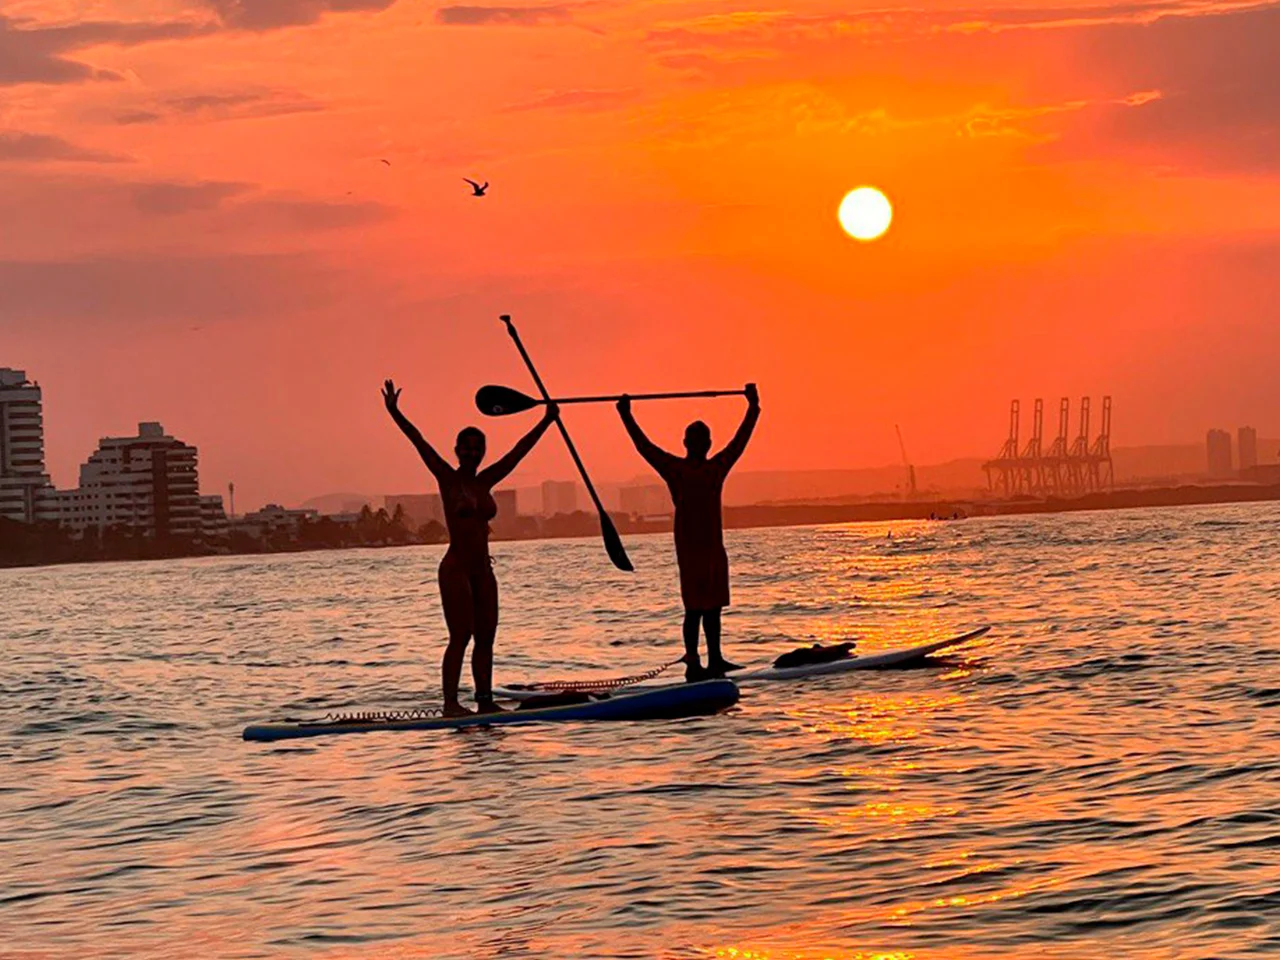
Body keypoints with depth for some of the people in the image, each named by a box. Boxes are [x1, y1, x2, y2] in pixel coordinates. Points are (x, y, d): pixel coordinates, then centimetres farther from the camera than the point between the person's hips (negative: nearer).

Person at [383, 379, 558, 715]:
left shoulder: (485, 482, 12)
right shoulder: (448, 479, -3)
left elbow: (519, 451, 18)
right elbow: (420, 443, -13)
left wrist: (546, 422, 22)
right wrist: (395, 413, -22)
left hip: (482, 570, 7)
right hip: (456, 568, -7)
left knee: (485, 637, 7)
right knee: (460, 637, -10)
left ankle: (485, 700, 11)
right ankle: (450, 703, -10)